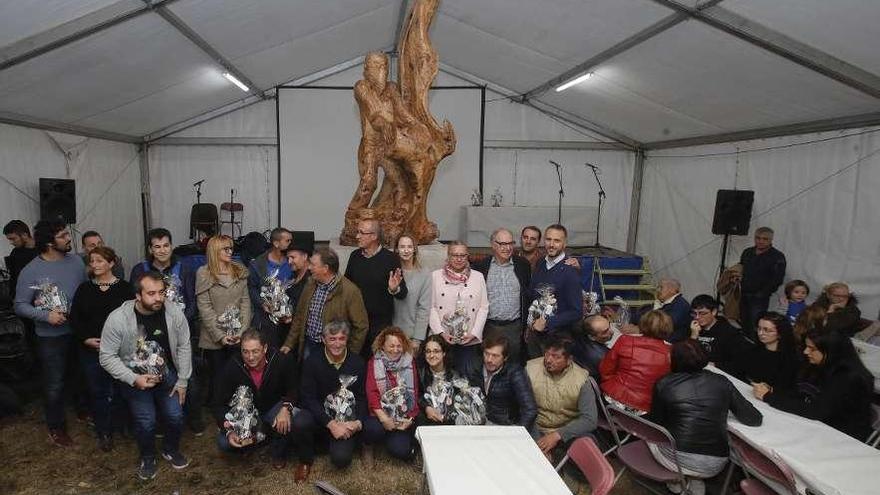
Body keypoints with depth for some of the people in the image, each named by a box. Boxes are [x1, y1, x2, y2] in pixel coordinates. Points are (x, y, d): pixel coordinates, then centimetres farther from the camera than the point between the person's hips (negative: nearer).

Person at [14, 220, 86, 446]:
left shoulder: (76, 261, -2)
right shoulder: (31, 271, -13)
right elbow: (20, 306, -8)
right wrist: (46, 315, -22)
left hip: (78, 331, 4)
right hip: (51, 337, -4)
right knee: (55, 384, 8)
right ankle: (56, 428, 26)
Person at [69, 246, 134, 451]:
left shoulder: (124, 288, -3)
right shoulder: (84, 289, 6)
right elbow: (75, 318, 5)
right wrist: (86, 339, -8)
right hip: (90, 349, 3)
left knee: (119, 391, 1)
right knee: (98, 391, 9)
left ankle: (121, 425, 18)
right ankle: (103, 432, 21)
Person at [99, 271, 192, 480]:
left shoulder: (174, 313, -17)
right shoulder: (117, 319, -22)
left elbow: (184, 347, -4)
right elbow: (107, 357, -13)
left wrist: (182, 381, -1)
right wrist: (134, 379, -22)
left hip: (167, 374, 2)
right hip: (135, 378, -2)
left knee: (175, 416, 0)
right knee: (146, 422, -4)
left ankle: (171, 450, 32)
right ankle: (147, 458, 28)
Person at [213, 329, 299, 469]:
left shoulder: (282, 361, -23)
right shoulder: (231, 367, -20)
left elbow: (294, 390, -10)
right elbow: (220, 404, -14)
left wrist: (286, 407, -32)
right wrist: (229, 431, -30)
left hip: (274, 409, -1)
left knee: (295, 417, -32)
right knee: (224, 443, -22)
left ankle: (278, 452, -1)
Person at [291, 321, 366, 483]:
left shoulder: (357, 362, -5)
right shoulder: (312, 361, -8)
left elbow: (362, 397, 0)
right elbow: (308, 398, -13)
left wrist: (358, 422, -20)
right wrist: (330, 423, -24)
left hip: (346, 421, 0)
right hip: (319, 416, 0)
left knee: (341, 459, -23)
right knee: (299, 422, -32)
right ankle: (306, 460, 0)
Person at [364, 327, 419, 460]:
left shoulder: (410, 362, 8)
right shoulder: (374, 362, 4)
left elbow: (414, 393, 5)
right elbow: (372, 393, -5)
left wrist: (410, 418, -10)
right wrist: (383, 418, -18)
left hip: (404, 417, 1)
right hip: (381, 414, -1)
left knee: (400, 450, -21)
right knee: (373, 429, -33)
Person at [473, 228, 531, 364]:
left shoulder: (523, 265, 4)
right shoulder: (481, 266, 1)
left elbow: (529, 293, 8)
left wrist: (526, 324, 5)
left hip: (515, 327, 1)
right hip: (489, 327, -1)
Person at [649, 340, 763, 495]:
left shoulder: (664, 384, -4)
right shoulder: (722, 382, 0)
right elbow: (756, 419, 5)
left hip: (676, 460, -2)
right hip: (714, 466, 3)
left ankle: (676, 480, 20)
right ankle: (696, 481, 20)